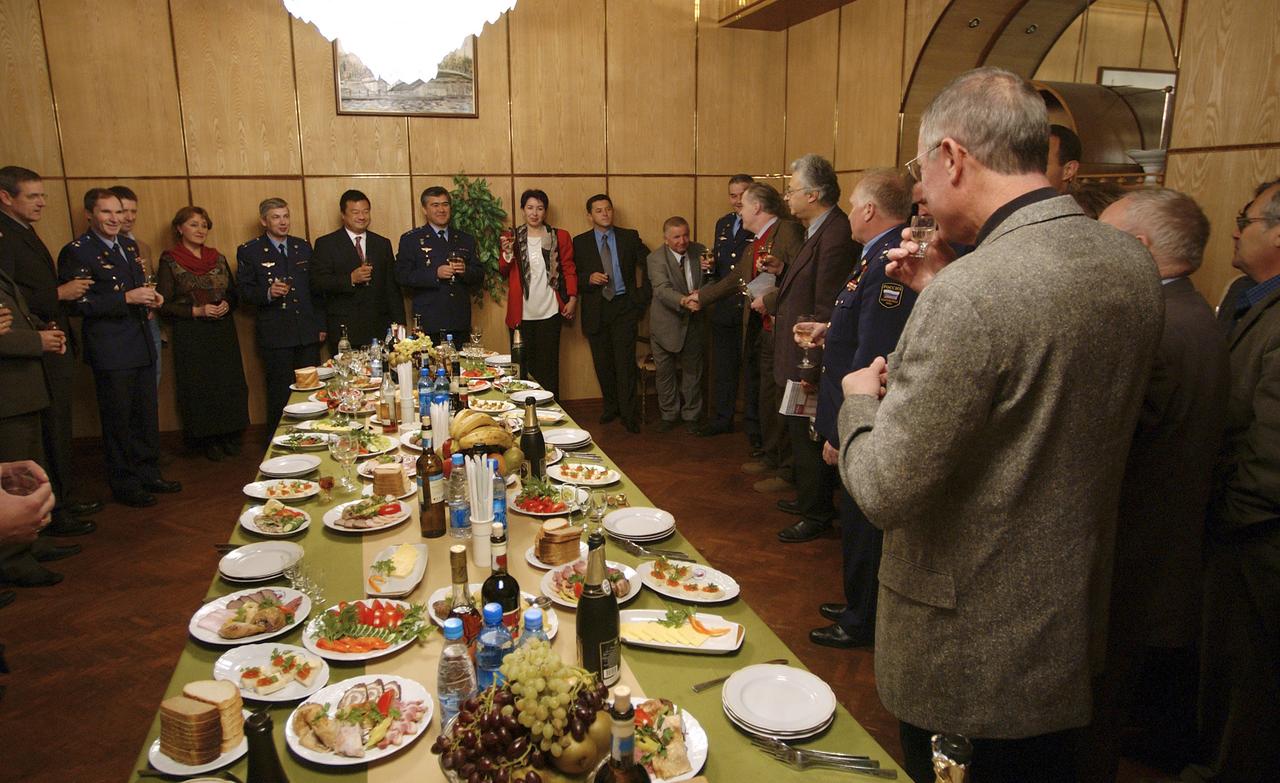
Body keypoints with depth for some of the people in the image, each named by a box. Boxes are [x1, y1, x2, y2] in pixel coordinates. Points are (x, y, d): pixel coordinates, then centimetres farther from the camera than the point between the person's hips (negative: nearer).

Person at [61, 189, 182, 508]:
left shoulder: (129, 246, 13)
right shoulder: (77, 251, -10)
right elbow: (78, 303, -17)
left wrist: (151, 299, 4)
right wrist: (126, 298, -22)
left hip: (143, 345, 7)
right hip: (111, 352, -7)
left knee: (147, 416, 15)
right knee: (119, 421, 4)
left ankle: (148, 474, 28)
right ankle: (124, 484, 17)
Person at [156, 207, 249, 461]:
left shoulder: (218, 258, 10)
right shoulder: (169, 261, -3)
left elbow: (234, 294, 15)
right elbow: (164, 304, -5)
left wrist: (227, 305, -6)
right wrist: (197, 311, -16)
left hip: (223, 332, 4)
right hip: (191, 337, -4)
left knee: (230, 383, 3)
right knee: (199, 388, 0)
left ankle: (230, 437, 17)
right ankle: (209, 440, 13)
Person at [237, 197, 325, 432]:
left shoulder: (303, 246, 12)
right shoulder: (249, 251, 0)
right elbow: (244, 291, -1)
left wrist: (321, 324, 10)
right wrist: (268, 293, -21)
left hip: (308, 333, 4)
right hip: (275, 334, -3)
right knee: (280, 394, 3)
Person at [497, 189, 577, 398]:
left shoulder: (560, 237, 5)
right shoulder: (512, 237, 8)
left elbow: (569, 269, 6)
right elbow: (503, 271, 5)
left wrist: (572, 298, -5)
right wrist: (507, 252, -14)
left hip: (550, 312, -1)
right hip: (521, 314, 1)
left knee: (548, 366, 3)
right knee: (524, 365, 5)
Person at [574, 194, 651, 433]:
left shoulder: (629, 237, 5)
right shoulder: (580, 242, 5)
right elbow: (572, 276, 5)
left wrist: (644, 294, 4)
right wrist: (589, 278, -15)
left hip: (624, 306, -1)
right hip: (596, 308, 1)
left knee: (625, 361, -7)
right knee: (603, 362, 8)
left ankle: (629, 414, -1)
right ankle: (611, 406, 25)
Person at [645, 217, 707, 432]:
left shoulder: (699, 251, -1)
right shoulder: (655, 258, -14)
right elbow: (662, 289, -28)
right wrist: (683, 300, -46)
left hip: (693, 323, 3)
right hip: (666, 324, -3)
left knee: (692, 371, 13)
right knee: (665, 372, 10)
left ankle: (690, 415, 29)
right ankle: (669, 415, 29)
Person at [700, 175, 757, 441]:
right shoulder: (722, 224, 13)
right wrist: (710, 265, 0)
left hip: (751, 309, -6)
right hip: (723, 308, 7)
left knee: (753, 367, 6)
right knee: (722, 367, 16)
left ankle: (753, 426, 17)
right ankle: (721, 419, 30)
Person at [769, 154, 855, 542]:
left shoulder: (835, 234, -21)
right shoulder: (819, 230, 12)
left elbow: (827, 307, -24)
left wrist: (811, 363, -22)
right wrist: (782, 272, 4)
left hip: (811, 359, -10)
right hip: (798, 357, 10)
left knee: (808, 435, 2)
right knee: (801, 433, 20)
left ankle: (816, 515, 17)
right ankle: (810, 499, 36)